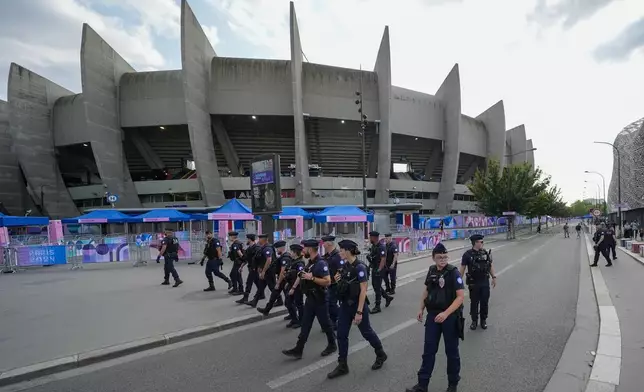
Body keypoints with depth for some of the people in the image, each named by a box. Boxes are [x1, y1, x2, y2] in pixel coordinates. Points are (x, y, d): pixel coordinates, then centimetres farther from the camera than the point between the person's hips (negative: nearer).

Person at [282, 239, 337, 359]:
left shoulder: (321, 263, -22)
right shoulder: (310, 262, 6)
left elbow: (328, 282, -28)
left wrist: (311, 278, -28)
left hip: (320, 300, -8)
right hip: (310, 299, 8)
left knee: (325, 323, 9)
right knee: (305, 324, 9)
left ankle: (332, 345, 29)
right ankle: (298, 350, 14)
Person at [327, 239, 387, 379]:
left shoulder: (360, 267, -20)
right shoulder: (345, 266, 3)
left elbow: (363, 291, -21)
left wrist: (359, 312, -23)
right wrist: (338, 280, -6)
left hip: (357, 305, -7)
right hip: (345, 305, 7)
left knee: (366, 332, 12)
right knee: (341, 335, 7)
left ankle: (381, 355, 37)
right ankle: (342, 366, 19)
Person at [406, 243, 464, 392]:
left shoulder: (453, 272, -14)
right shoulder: (432, 270, 3)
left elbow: (461, 296, -19)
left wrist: (446, 313, -26)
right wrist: (421, 308, 11)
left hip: (450, 316, -4)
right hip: (433, 315, 5)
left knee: (451, 351, 11)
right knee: (428, 350, 8)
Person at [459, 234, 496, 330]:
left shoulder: (485, 253, 3)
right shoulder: (467, 254, -9)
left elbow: (490, 265, 11)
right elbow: (462, 268, -6)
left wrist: (494, 277, 6)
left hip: (485, 283, 3)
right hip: (473, 283, -3)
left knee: (484, 302, 9)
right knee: (474, 303, 7)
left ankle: (483, 320, 27)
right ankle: (474, 321, 23)